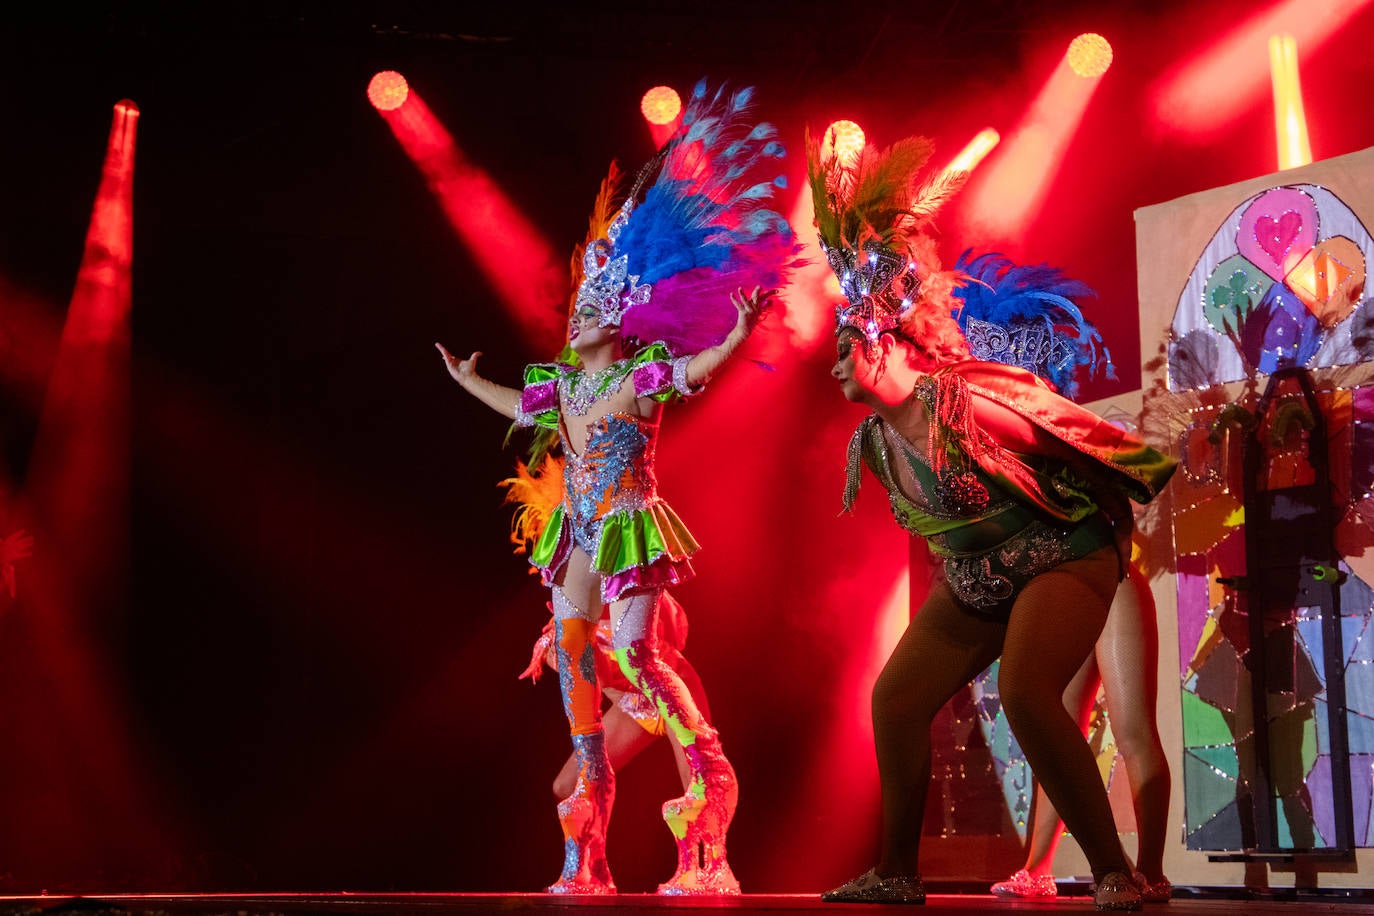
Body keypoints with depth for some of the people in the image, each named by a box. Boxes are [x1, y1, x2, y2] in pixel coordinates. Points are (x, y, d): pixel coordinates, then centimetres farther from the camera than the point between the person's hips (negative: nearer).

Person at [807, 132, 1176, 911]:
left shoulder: (975, 404, -24)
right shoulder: (875, 443, 0)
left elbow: (1091, 442, -12)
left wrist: (1156, 488, -3)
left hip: (1069, 557, -9)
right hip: (976, 582, 9)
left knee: (1026, 693, -31)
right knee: (895, 700, 4)